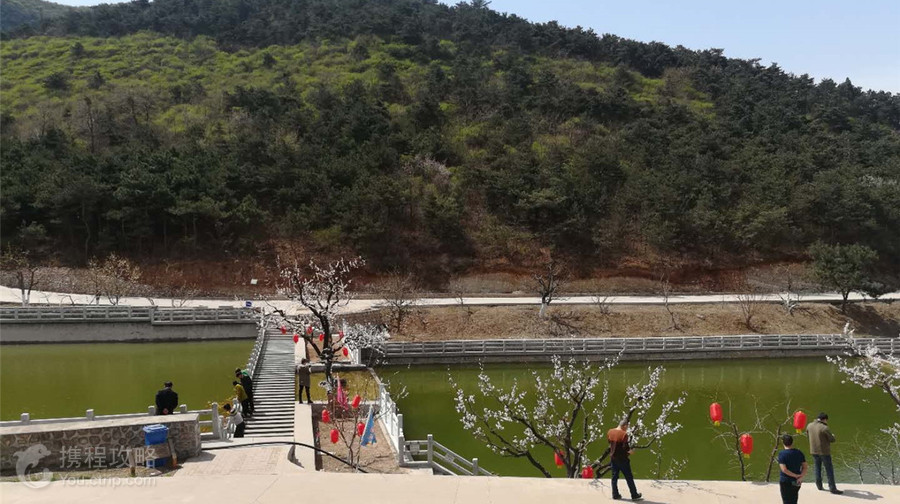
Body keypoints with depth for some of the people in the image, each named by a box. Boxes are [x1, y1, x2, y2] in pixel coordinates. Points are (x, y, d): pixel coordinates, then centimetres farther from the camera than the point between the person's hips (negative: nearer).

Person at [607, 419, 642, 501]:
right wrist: (629, 451, -1)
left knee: (614, 477, 14)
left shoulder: (610, 432, 2)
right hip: (622, 459, -6)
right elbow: (625, 447, -20)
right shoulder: (624, 434, -19)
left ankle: (615, 495, 16)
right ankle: (634, 495, 11)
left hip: (612, 457, 6)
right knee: (629, 477, 5)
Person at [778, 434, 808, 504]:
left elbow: (784, 469, -21)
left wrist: (796, 475, -13)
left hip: (786, 482, -5)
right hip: (796, 482, 5)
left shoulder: (782, 454, -15)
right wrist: (801, 477, -12)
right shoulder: (799, 453, 1)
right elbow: (805, 467, -1)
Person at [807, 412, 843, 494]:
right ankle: (832, 488, 7)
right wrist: (832, 436, 12)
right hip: (824, 451, -6)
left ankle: (819, 486, 27)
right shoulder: (825, 428, -19)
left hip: (814, 451, 6)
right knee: (829, 470, 4)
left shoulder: (810, 425, -2)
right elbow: (832, 440, -10)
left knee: (818, 468, 21)